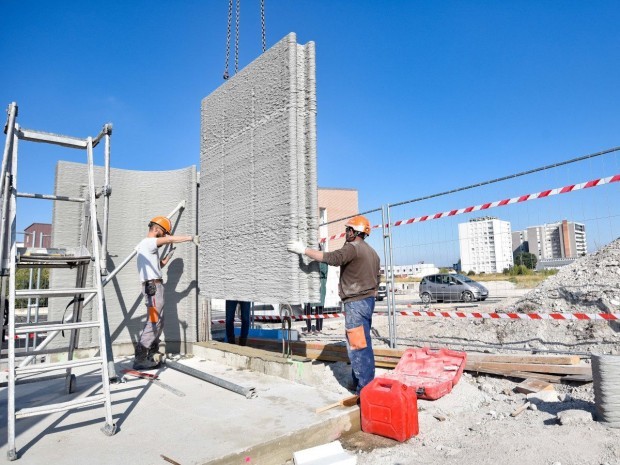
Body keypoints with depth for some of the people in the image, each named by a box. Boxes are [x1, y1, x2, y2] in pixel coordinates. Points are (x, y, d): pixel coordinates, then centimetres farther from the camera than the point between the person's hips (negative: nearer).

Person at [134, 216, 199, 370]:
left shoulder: (149, 246, 22)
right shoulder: (148, 243, -8)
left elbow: (159, 265, 26)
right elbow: (170, 239, -17)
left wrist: (170, 253, 18)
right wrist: (191, 238, -12)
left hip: (155, 287, 10)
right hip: (153, 286, -10)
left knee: (158, 324, 10)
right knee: (153, 323, -11)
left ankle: (148, 357, 15)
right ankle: (140, 359, -9)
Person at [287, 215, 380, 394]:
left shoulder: (352, 248, -13)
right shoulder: (372, 252, 16)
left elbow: (330, 258, -26)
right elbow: (377, 278, 18)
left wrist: (303, 250, -20)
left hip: (356, 302, -10)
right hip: (368, 300, 10)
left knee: (358, 346, -5)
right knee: (361, 344, 15)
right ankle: (359, 382, 23)